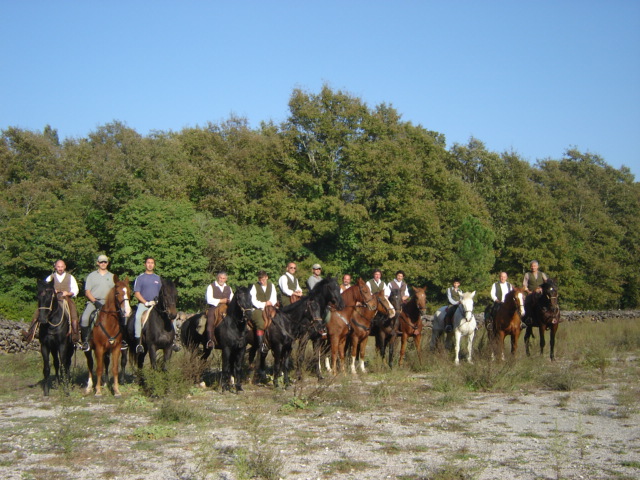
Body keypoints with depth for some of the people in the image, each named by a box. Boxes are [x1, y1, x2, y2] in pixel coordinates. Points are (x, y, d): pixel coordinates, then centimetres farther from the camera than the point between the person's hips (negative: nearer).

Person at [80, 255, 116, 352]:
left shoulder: (112, 277, 17)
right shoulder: (91, 276, 11)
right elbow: (87, 292, 4)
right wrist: (95, 302, -11)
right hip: (93, 301, -1)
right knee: (84, 318, -26)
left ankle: (122, 340, -11)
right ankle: (85, 341, -15)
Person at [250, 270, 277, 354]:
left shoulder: (271, 285, 16)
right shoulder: (255, 286, 5)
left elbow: (274, 299, 12)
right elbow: (253, 301, -4)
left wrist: (271, 303, -10)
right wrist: (264, 304, -12)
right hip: (258, 309, -4)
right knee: (260, 322, -32)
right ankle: (261, 345, -30)